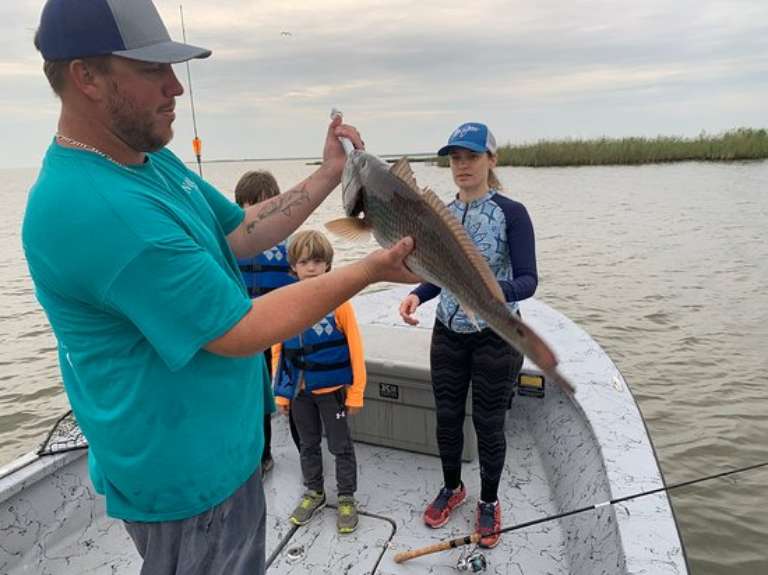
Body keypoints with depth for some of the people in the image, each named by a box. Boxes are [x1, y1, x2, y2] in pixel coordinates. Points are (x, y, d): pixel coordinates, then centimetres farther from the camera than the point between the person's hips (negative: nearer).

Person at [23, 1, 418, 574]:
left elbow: (239, 233, 7)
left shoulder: (154, 158, 1)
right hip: (188, 474, -9)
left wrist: (329, 174, 1)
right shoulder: (94, 205, -31)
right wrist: (371, 268, -22)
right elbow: (240, 332, -28)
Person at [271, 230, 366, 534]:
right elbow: (278, 350, 2)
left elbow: (355, 349, -11)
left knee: (341, 446, 12)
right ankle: (314, 492, 42)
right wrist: (281, 392, 5)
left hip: (331, 388, -3)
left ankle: (347, 498, 32)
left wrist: (356, 393, -9)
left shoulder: (338, 301, -14)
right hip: (299, 390, 3)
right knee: (308, 444, 21)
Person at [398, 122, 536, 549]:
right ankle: (452, 488, 42)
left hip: (495, 336, -4)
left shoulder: (512, 213, -13)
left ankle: (489, 502, 37)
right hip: (448, 333, 5)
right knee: (447, 417, 16)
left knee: (489, 424, 11)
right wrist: (417, 294, -11)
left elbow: (528, 280, -17)